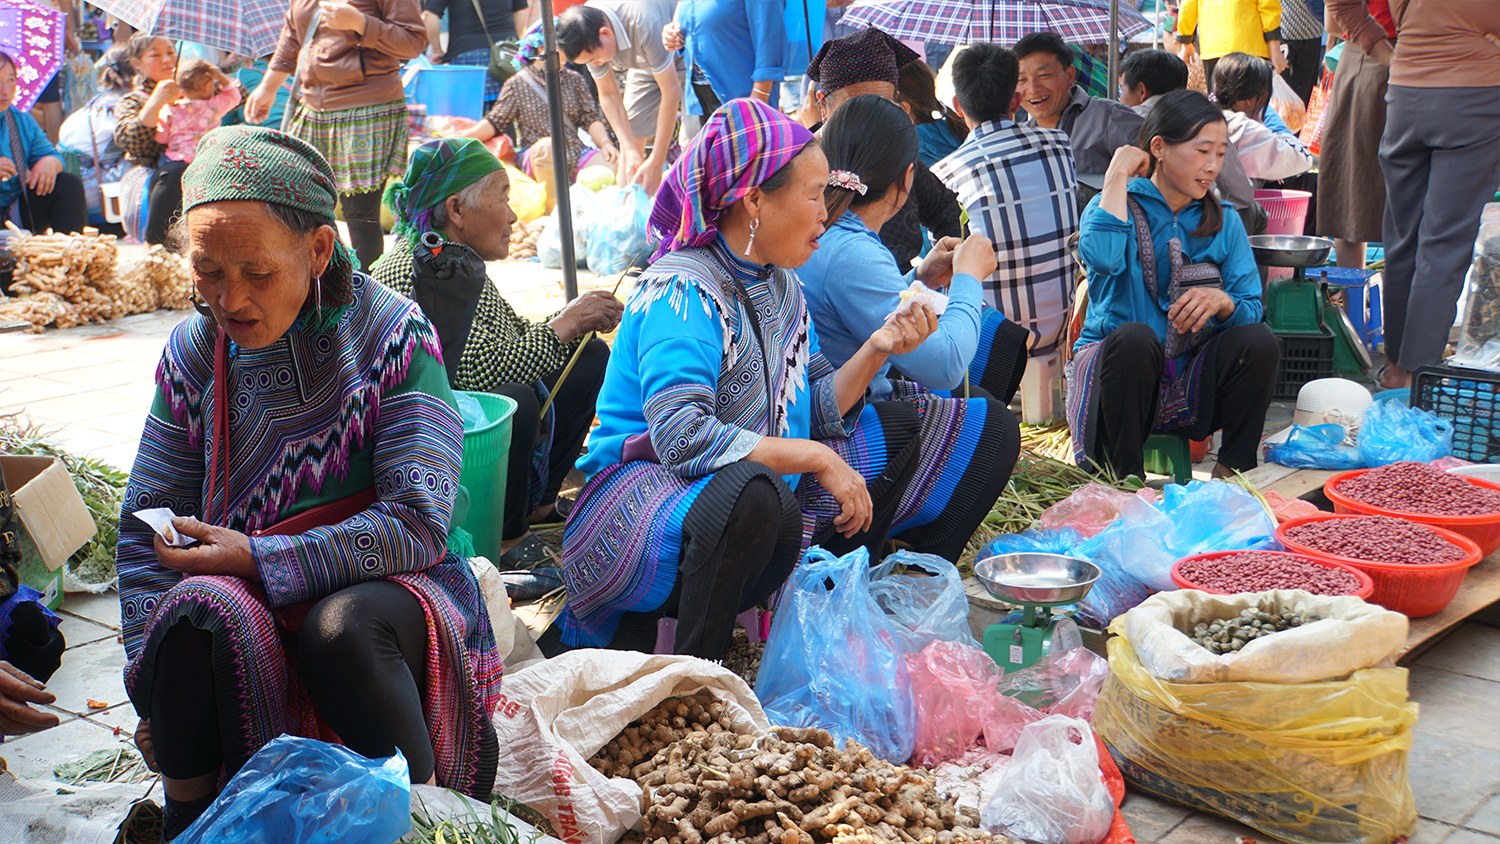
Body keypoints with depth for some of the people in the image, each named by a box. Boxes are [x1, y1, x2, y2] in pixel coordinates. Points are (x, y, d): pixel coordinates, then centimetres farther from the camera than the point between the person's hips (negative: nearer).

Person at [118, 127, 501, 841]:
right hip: (245, 596, 3)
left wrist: (257, 558, -22)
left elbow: (418, 524, -16)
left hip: (384, 586, -2)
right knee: (199, 612, -31)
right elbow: (146, 531, 4)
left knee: (341, 627, -36)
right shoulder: (194, 351, 2)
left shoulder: (392, 334, -9)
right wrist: (155, 686, -8)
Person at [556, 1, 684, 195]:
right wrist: (630, 150, -20)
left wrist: (655, 164, -30)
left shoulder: (645, 25, -41)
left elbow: (671, 92, -33)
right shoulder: (588, 40, -23)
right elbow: (608, 95, -9)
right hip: (644, 62, 6)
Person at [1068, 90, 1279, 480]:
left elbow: (1252, 310, 4)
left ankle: (1233, 473, -6)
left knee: (1260, 341, -23)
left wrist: (1222, 302, -19)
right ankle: (1125, 483, -21)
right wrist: (1117, 175, -15)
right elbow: (1102, 257, -26)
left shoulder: (1224, 223, 11)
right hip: (1110, 369, -3)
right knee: (1134, 336, -36)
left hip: (1191, 382, 3)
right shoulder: (1118, 205, 0)